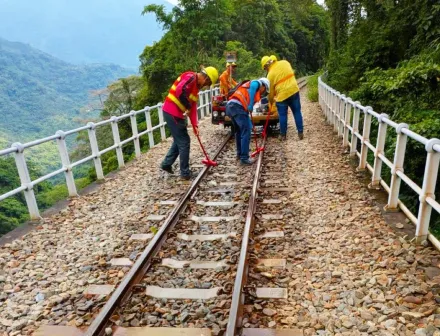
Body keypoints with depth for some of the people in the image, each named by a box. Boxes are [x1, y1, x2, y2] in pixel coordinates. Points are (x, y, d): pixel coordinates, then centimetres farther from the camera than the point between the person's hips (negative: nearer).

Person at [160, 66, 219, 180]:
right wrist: (188, 107, -16)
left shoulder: (196, 86, 17)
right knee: (184, 142, -1)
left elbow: (193, 107, 14)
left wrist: (194, 125, 7)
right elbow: (180, 91, -30)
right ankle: (185, 173, 9)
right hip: (172, 113, -10)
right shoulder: (191, 77, -13)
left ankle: (166, 164, 30)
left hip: (176, 114, 10)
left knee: (179, 140, 21)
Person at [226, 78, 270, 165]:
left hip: (230, 106, 9)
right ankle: (244, 158, -5)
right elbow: (252, 89, -13)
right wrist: (250, 105, -19)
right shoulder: (256, 83, 12)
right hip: (237, 107, -9)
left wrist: (250, 124, 34)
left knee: (239, 131, 22)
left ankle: (239, 154, 32)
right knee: (246, 132, -5)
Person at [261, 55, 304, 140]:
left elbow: (271, 91, 3)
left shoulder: (270, 74, -3)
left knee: (283, 115, 8)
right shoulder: (285, 63, 8)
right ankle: (300, 133, 13)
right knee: (297, 112, 10)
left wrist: (271, 102, 14)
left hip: (282, 94, -4)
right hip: (294, 91, 4)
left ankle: (283, 135, 15)